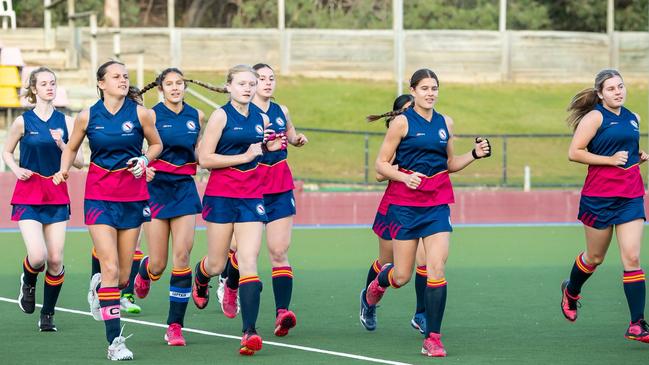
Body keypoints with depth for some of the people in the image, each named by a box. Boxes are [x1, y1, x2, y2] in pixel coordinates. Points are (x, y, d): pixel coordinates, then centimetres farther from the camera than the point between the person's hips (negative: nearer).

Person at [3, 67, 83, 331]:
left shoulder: (65, 121, 2)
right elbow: (6, 152, 11)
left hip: (57, 195, 2)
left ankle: (48, 315, 16)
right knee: (37, 256, -18)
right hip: (28, 195, -2)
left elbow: (79, 163, 2)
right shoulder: (23, 121, -3)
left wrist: (62, 145, -15)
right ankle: (28, 283, 18)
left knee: (55, 259, -1)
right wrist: (16, 169, -8)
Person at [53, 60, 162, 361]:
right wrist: (64, 169, -6)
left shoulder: (140, 113, -2)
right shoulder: (87, 116, -2)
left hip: (132, 196, 2)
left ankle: (99, 287, 43)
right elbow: (71, 148, 13)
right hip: (99, 195, -2)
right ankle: (115, 341, -10)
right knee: (110, 268, -13)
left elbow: (156, 144, 13)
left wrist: (144, 159, -8)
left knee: (123, 275, 6)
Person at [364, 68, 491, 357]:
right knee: (402, 277, 3)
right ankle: (379, 282, 40)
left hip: (437, 204, 3)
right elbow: (381, 164, -4)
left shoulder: (445, 123, 9)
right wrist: (405, 177, -20)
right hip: (404, 203, -3)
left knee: (436, 270, -11)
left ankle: (433, 338, -6)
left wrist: (474, 154, 4)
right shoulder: (402, 122, -4)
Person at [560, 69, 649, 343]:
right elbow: (574, 153, -14)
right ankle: (571, 292, 43)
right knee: (595, 257, 11)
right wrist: (610, 159, -18)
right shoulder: (595, 117, -7)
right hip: (600, 195, -4)